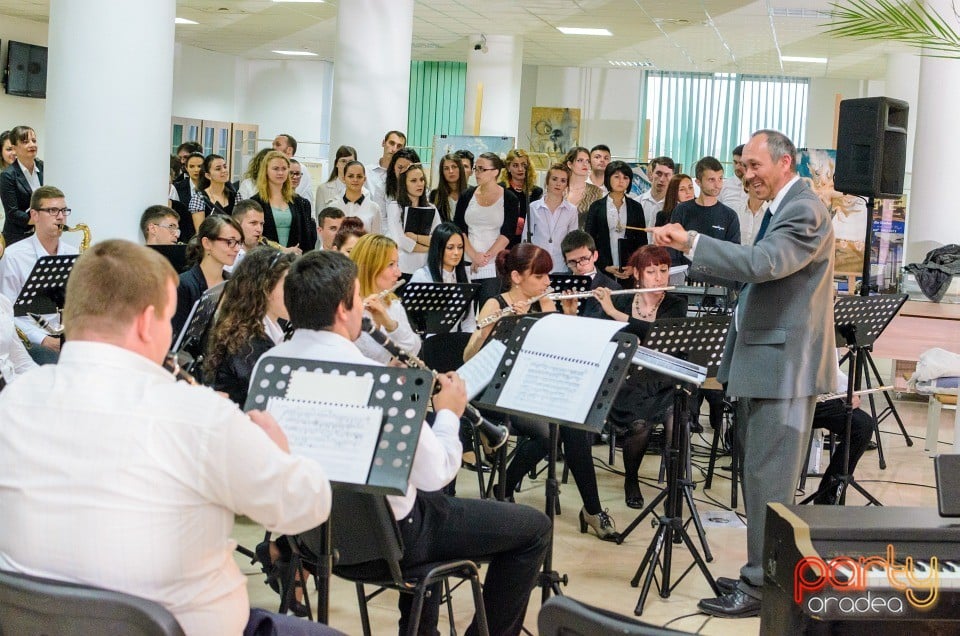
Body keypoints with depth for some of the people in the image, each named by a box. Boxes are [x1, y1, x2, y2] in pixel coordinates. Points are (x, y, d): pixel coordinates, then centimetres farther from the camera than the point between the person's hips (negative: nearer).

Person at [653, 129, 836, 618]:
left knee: (768, 479, -6)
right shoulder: (780, 208, 18)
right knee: (760, 476, 15)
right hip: (763, 360, 10)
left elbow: (762, 263, -29)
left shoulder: (804, 210, -14)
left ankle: (761, 588, 0)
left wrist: (690, 243, -29)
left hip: (783, 364, -10)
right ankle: (763, 572, 23)